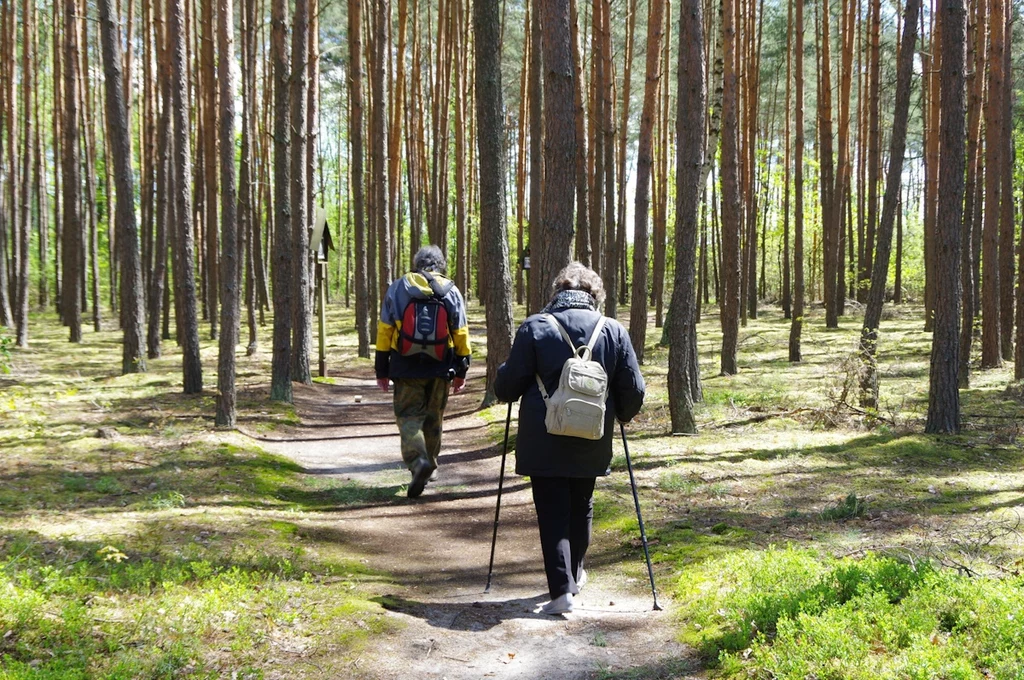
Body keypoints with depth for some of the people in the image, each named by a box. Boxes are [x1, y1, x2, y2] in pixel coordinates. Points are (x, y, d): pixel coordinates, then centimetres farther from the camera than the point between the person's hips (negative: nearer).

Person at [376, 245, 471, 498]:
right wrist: (461, 371, 11)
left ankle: (418, 460, -24)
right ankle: (430, 465, 27)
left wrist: (382, 370, 5)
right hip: (439, 369, 2)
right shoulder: (451, 291, 2)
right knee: (433, 418, 16)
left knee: (408, 416, -1)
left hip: (406, 367, -2)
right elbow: (460, 335, 4)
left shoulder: (397, 288, 0)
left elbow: (384, 331, 0)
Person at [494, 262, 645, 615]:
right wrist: (621, 415, 21)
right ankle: (573, 575, 36)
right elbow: (634, 391, 1)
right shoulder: (614, 331, -1)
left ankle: (562, 589, -7)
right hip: (591, 444, 3)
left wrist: (503, 372, 16)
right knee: (581, 510, 21)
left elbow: (506, 387, -7)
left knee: (553, 514, 2)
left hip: (543, 443, -3)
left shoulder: (534, 328, -8)